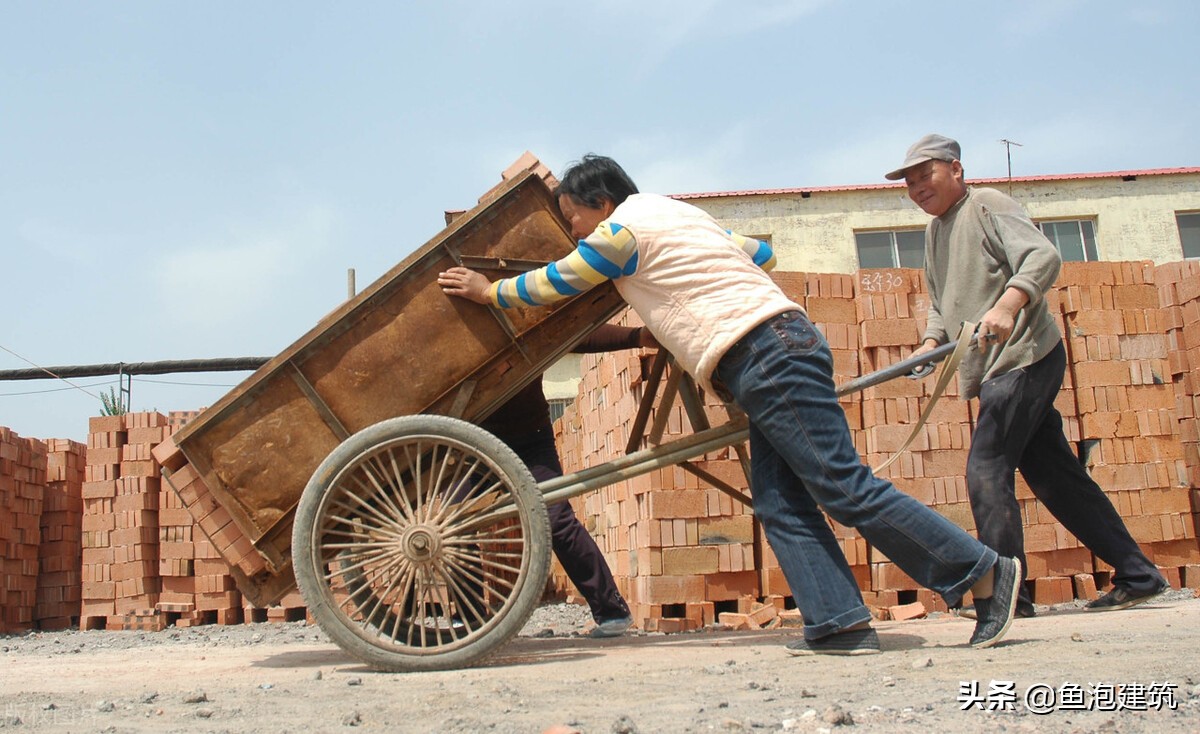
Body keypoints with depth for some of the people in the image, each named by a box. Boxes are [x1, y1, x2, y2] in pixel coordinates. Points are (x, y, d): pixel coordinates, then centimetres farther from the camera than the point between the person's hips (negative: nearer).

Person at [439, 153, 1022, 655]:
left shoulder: (623, 228, -1)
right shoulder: (678, 213, 26)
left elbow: (554, 283, 8)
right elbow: (761, 253, 33)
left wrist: (488, 291, 22)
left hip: (767, 360, -10)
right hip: (783, 346, 10)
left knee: (845, 489, -10)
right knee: (781, 506, 5)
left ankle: (985, 572, -3)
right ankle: (840, 623, 0)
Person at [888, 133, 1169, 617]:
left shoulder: (987, 206, -6)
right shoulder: (935, 231, 19)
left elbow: (1044, 256, -20)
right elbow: (941, 302, 24)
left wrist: (1007, 305, -37)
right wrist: (931, 343, 5)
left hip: (1022, 357, -9)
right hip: (998, 371, 9)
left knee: (986, 470, -14)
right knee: (1052, 474, 10)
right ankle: (1136, 574, 18)